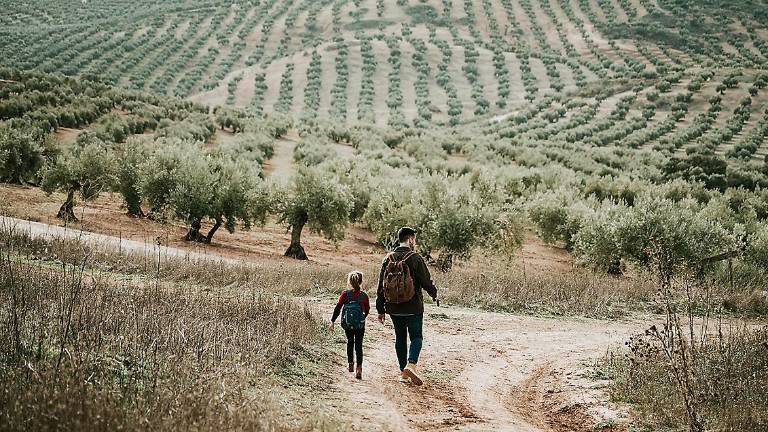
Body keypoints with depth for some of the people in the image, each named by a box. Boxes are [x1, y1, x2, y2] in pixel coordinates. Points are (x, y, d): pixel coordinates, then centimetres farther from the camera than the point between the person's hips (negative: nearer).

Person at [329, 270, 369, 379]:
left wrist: (333, 321, -1)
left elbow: (338, 308, -7)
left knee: (350, 343, 23)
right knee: (358, 346, 1)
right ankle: (359, 368, -12)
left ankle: (351, 364, 29)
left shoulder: (345, 294, -5)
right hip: (360, 325, -1)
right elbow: (367, 310, 7)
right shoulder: (364, 296, -3)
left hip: (347, 325, 1)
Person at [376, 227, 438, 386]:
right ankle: (411, 365, -18)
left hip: (394, 309, 4)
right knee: (416, 337, 5)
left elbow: (381, 286, 5)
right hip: (413, 307, -4)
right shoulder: (415, 258, -11)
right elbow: (426, 281, -9)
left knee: (400, 338, 14)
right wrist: (434, 294, 13)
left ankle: (403, 373, 15)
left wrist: (381, 310, 12)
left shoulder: (388, 259, 3)